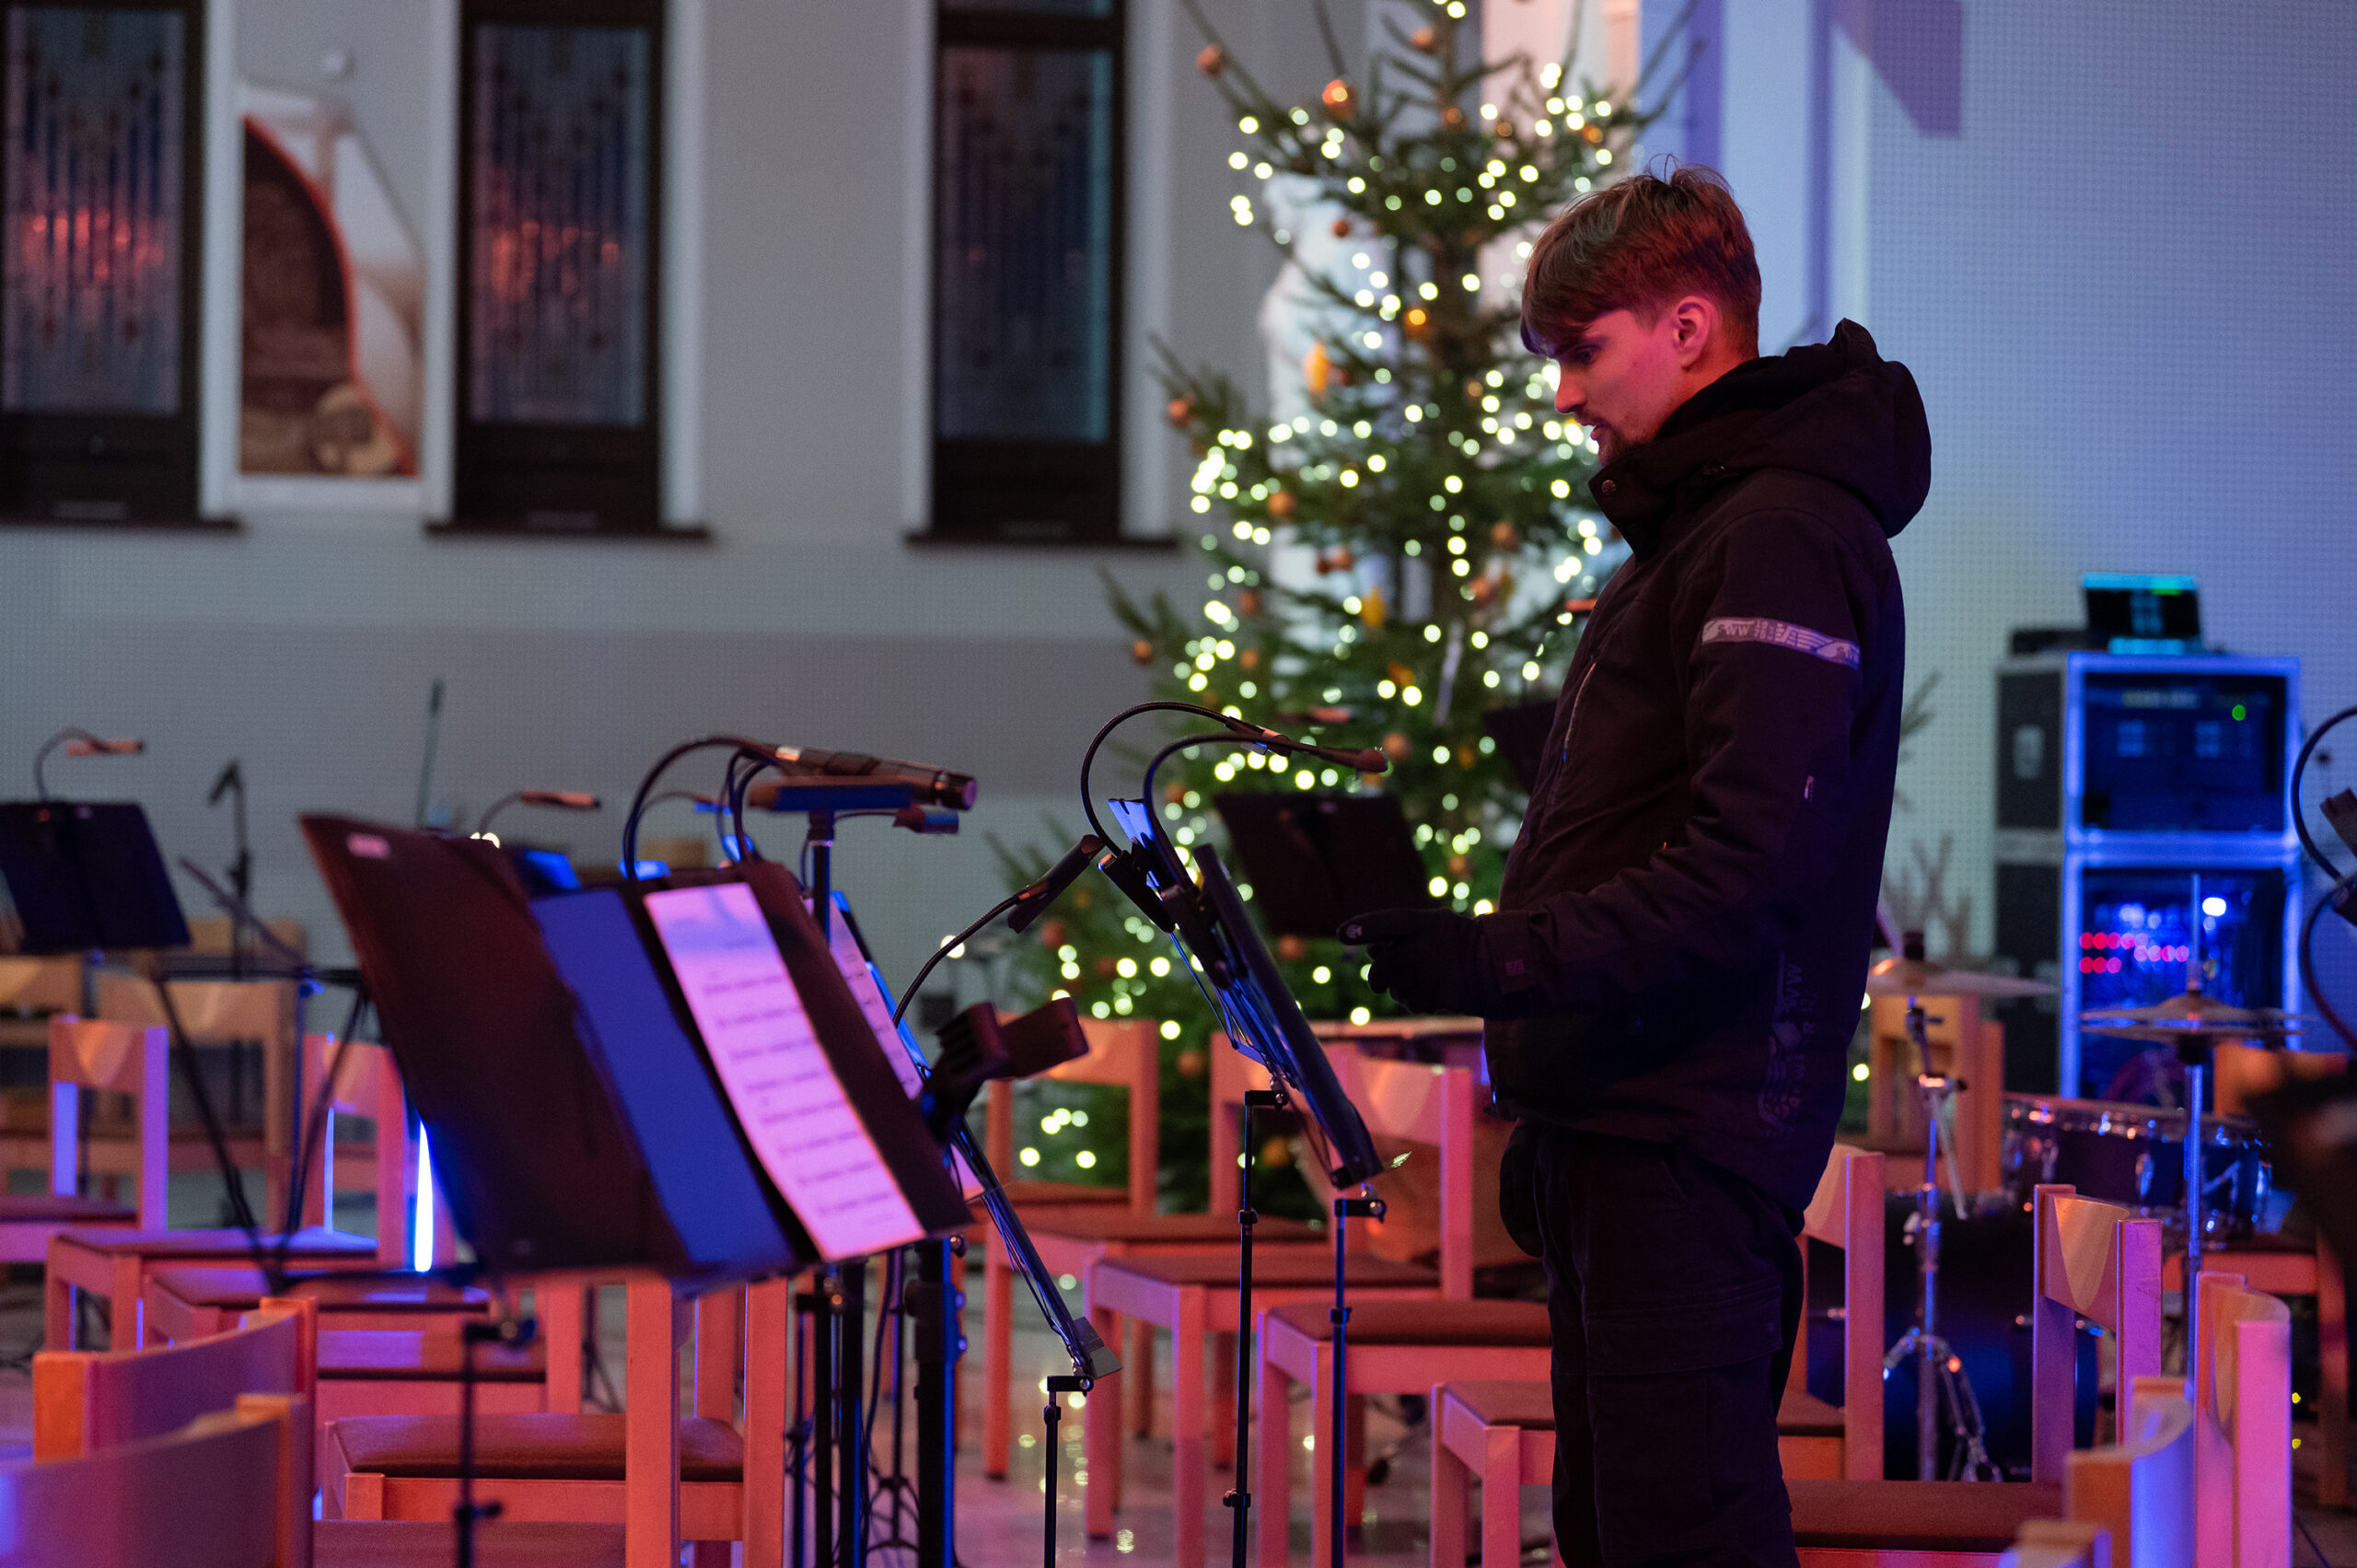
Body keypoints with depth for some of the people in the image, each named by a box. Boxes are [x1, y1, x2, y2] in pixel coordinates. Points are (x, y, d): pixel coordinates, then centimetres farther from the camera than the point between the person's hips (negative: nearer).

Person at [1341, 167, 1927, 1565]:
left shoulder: (1784, 539, -13)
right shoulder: (1691, 528, 22)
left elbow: (1750, 864, -23)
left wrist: (1511, 961, -27)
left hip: (1692, 1135, -11)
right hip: (1622, 1119, 11)